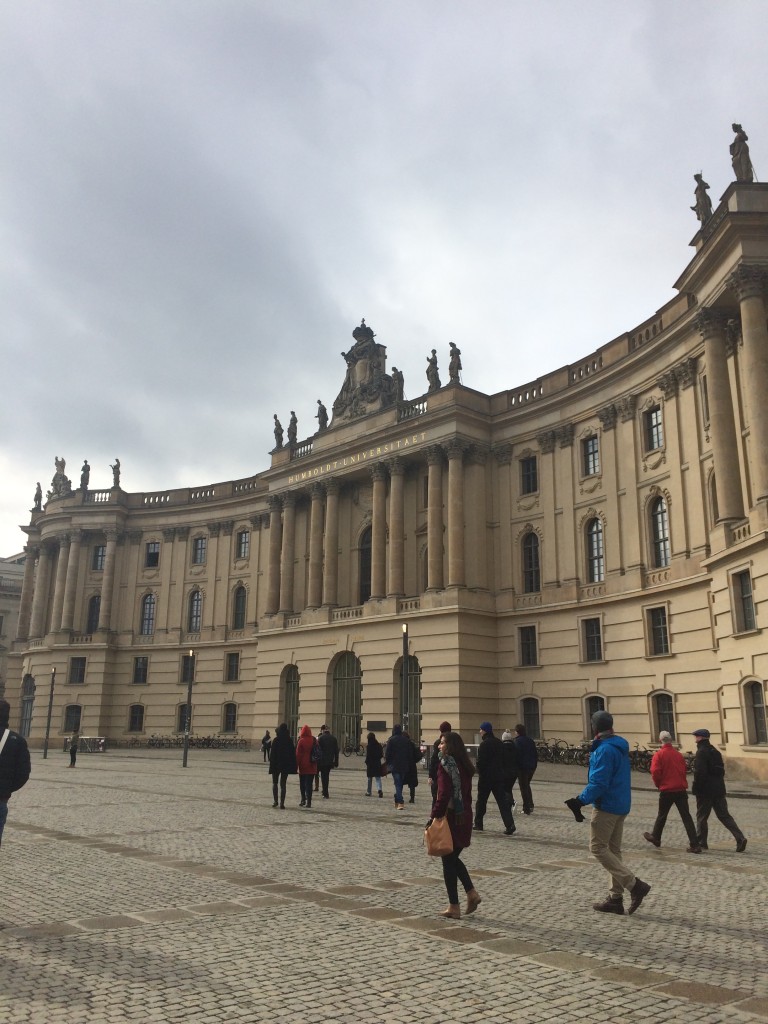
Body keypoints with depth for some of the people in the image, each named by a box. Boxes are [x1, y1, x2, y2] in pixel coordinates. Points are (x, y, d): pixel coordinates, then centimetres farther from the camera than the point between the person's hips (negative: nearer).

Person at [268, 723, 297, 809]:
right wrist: (293, 767, 7)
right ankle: (282, 803, -1)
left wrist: (271, 765, -4)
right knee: (283, 784, 5)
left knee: (275, 783, 16)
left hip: (276, 764, -2)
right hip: (286, 765, 2)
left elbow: (272, 754, -10)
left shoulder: (275, 740, -9)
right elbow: (293, 754, 1)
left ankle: (275, 801, 11)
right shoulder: (290, 741, -1)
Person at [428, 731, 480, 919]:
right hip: (465, 818, 8)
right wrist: (465, 814, 19)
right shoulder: (465, 766, 9)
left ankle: (454, 907, 9)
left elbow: (444, 795, -20)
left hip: (450, 818, -8)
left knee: (448, 861, 4)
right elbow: (467, 794, 13)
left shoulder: (446, 764, -15)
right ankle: (472, 893, 11)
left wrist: (433, 817, -15)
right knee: (453, 858, 21)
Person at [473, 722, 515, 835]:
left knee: (481, 800, 10)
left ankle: (478, 824, 20)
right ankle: (510, 826, -7)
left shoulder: (484, 744, -14)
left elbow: (481, 762, -16)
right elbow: (503, 759, 14)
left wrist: (480, 772, -4)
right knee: (502, 800, 3)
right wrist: (501, 770, 16)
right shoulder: (498, 742, 9)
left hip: (486, 776, -6)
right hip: (499, 775, 6)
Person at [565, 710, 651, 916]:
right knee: (613, 850, 14)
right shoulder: (620, 747, 11)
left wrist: (581, 800, -22)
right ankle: (616, 898, 17)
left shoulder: (604, 750, -19)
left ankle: (634, 885, -8)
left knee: (598, 848, -2)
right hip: (621, 805, 10)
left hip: (606, 806, -10)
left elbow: (599, 783, -25)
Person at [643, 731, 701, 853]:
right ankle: (695, 845, -5)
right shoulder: (679, 754, 4)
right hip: (681, 790, 3)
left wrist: (658, 784, 2)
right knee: (686, 817, 1)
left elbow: (655, 772, -16)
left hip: (666, 791, -3)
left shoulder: (659, 754, -9)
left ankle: (655, 837, 31)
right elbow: (683, 771, 7)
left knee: (662, 815, 14)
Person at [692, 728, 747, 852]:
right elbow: (721, 770, 17)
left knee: (701, 817, 5)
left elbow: (700, 772, -21)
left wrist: (696, 788, -13)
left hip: (705, 790, -8)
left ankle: (701, 843, 11)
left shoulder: (701, 752, -14)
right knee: (724, 816, 9)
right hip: (719, 789, 8)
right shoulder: (715, 751, 13)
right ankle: (740, 838, -4)